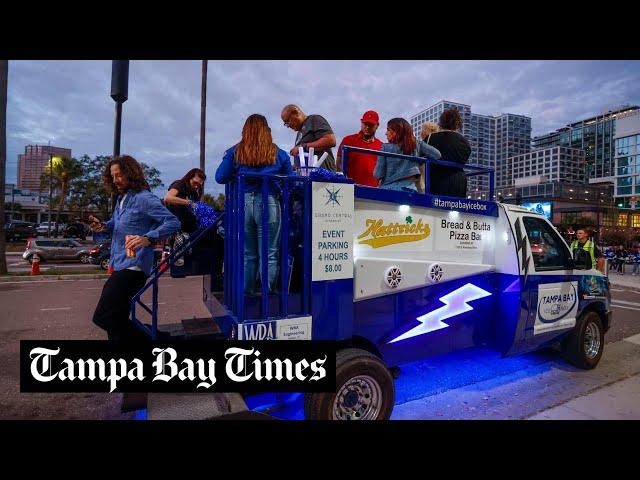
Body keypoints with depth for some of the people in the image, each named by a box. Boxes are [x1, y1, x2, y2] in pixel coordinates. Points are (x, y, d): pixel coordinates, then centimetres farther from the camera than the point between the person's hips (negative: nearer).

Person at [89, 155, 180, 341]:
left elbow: (173, 222, -22)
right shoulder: (121, 199, 15)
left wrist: (147, 239, -35)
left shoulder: (144, 198, -13)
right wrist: (103, 226, 7)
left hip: (133, 267, -10)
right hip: (120, 266, 10)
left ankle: (146, 337, -1)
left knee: (103, 316, -13)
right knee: (116, 319, 18)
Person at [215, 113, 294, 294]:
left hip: (242, 203, 2)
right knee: (269, 255, 3)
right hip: (269, 203, -1)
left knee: (247, 254, 12)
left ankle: (246, 295, 19)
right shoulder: (279, 154, 6)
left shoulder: (234, 152, 7)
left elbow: (220, 177, 5)